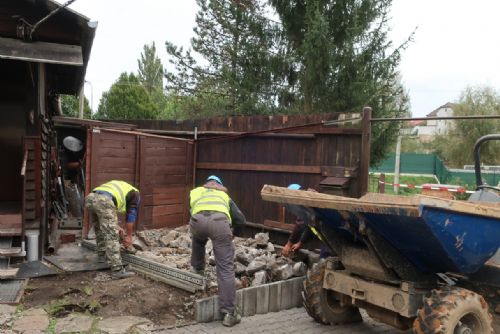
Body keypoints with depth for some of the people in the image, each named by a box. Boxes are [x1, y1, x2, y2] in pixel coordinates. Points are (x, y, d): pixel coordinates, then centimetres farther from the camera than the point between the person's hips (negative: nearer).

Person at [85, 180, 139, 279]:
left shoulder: (118, 186, 41)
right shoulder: (135, 193, 23)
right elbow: (131, 215, 19)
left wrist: (114, 226, 42)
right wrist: (129, 235, 26)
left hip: (90, 198, 7)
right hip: (104, 201, -7)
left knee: (100, 229, 29)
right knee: (112, 236, -5)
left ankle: (102, 255, 41)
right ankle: (117, 270, -7)